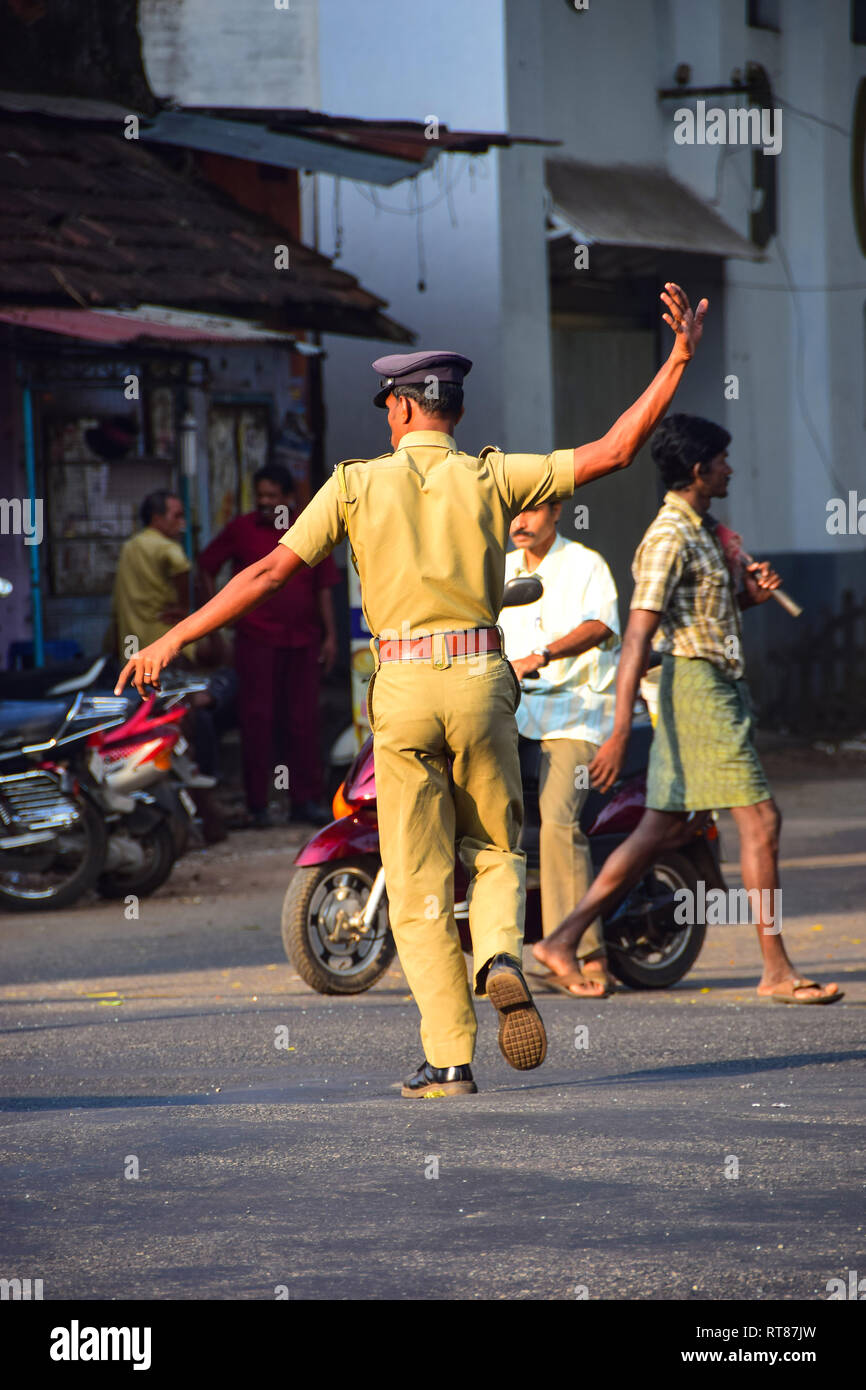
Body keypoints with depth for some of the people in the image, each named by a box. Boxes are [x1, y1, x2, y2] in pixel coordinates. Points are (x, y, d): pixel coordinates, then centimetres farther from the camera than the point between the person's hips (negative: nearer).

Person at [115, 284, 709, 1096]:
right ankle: (500, 958, -14)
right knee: (495, 852, 18)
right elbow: (612, 451, -1)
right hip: (482, 685, 1)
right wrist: (679, 359, 3)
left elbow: (270, 571, -1)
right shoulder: (492, 478, 3)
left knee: (418, 882, 4)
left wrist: (175, 639, 3)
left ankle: (449, 1058, -1)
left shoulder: (356, 485, 3)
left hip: (402, 692, -1)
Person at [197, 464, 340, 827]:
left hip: (301, 640, 2)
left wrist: (330, 635, 7)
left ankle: (305, 799, 9)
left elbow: (324, 587, 11)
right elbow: (206, 565, 11)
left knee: (303, 720, 4)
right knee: (257, 720, -4)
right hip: (256, 638, -2)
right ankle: (257, 803, 0)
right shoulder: (242, 529, 2)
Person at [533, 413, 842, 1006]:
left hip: (719, 686, 10)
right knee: (760, 819, -10)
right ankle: (777, 972, -8)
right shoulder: (669, 538, -14)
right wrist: (621, 731, -26)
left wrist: (748, 594, 7)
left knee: (663, 830, 10)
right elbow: (638, 635, -21)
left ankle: (563, 941, 11)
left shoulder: (701, 530, 17)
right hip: (698, 684, -10)